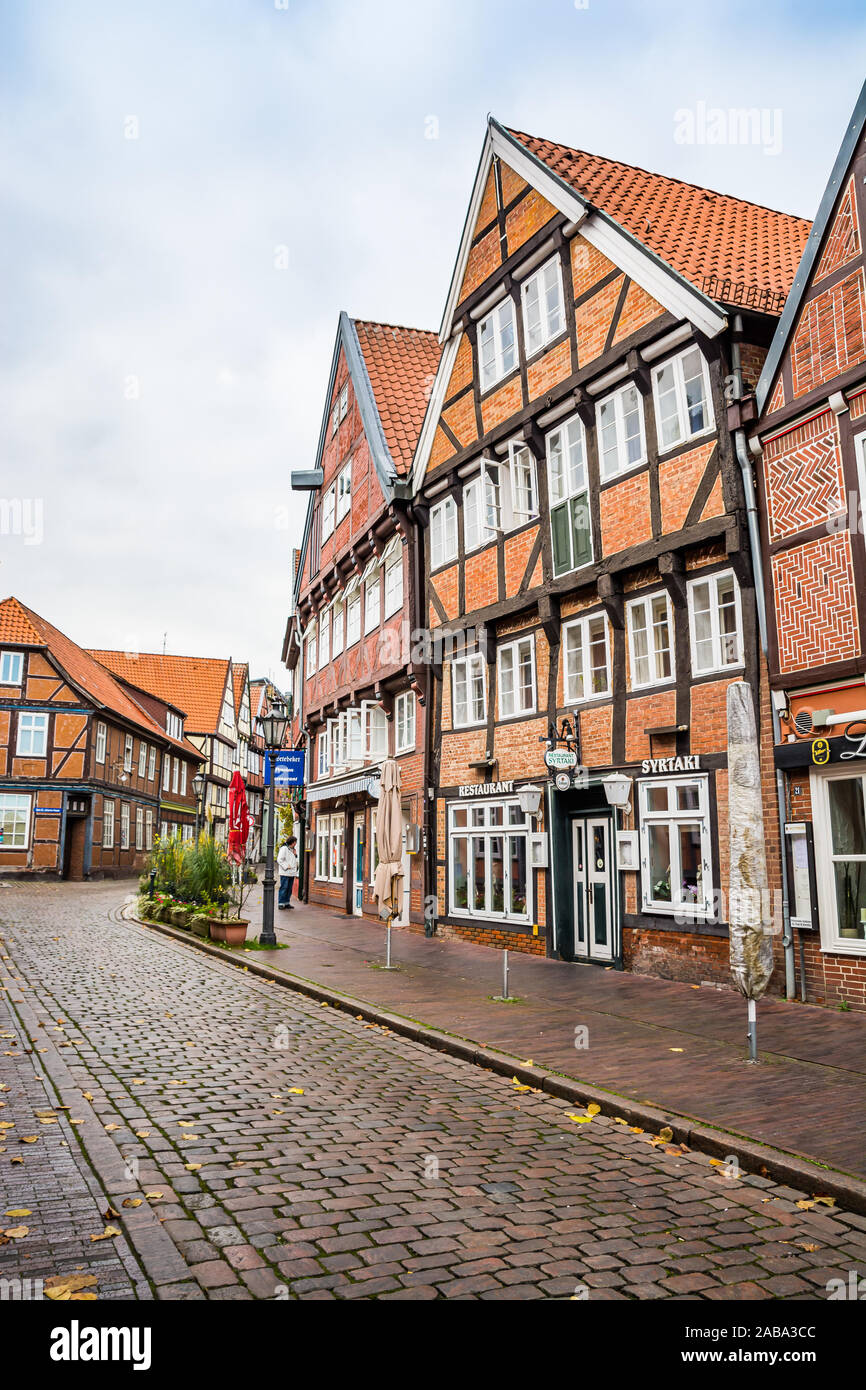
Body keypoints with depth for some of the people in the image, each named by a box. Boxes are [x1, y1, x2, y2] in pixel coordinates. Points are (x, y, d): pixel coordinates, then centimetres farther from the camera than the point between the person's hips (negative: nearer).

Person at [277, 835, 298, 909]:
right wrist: (286, 866, -18)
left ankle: (287, 903, 15)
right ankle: (281, 903, -4)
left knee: (289, 888, 9)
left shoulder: (292, 849, 19)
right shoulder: (284, 848, -8)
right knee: (284, 888, -8)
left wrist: (295, 855, 9)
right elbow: (279, 859, -14)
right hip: (285, 873, -8)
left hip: (292, 873, 8)